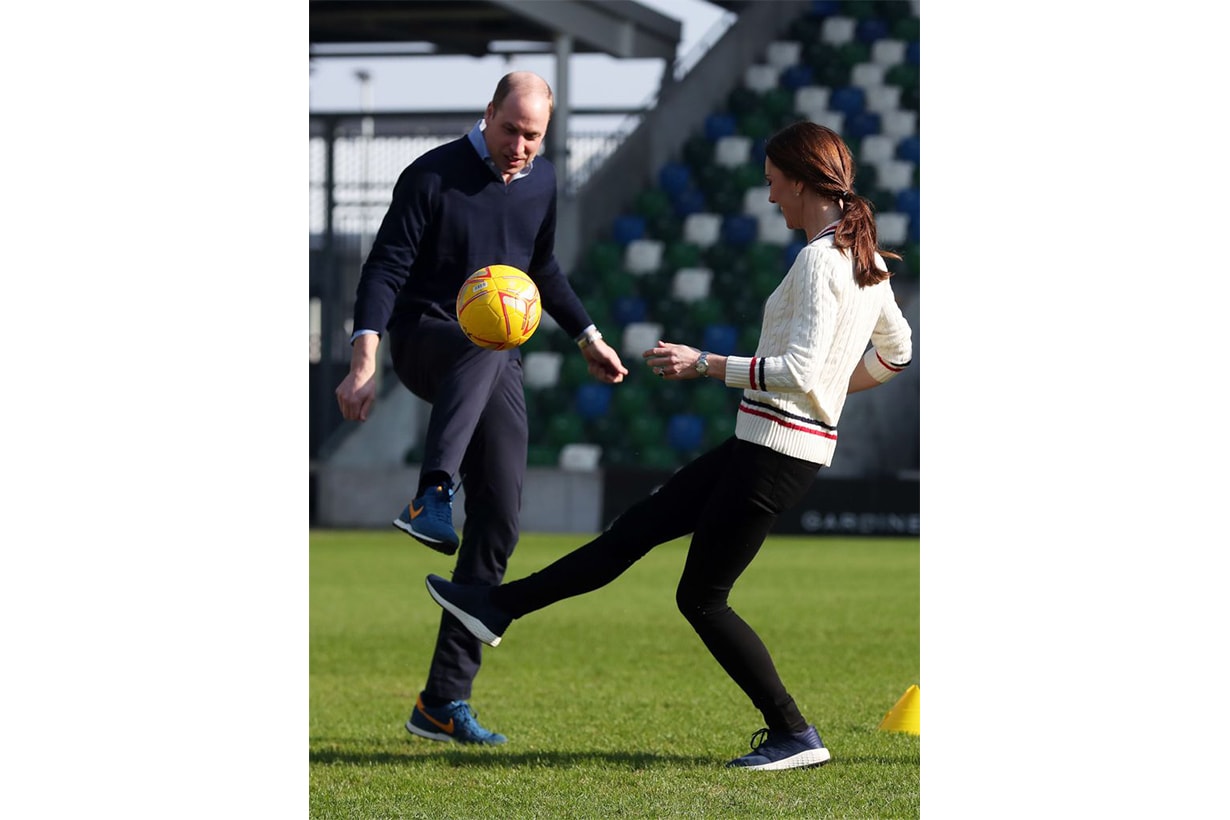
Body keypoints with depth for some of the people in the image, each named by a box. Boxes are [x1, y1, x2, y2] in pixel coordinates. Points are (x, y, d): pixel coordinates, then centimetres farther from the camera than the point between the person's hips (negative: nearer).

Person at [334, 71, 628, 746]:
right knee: (485, 344, -42)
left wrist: (586, 336, 26)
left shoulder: (541, 182, 10)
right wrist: (364, 360, -25)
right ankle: (431, 496, -62)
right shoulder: (433, 176, -8)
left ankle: (444, 702, -1)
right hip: (425, 340, -6)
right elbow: (385, 268, -13)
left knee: (499, 524, -5)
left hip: (498, 367, 6)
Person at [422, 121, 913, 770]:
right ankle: (497, 607, 20)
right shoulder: (864, 259, 11)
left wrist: (704, 364, -20)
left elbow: (800, 369, -25)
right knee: (635, 529, 13)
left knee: (701, 597, -1)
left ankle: (794, 736, 2)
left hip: (776, 449, -10)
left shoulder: (818, 260, -18)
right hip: (759, 444, 10)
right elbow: (896, 352, 22)